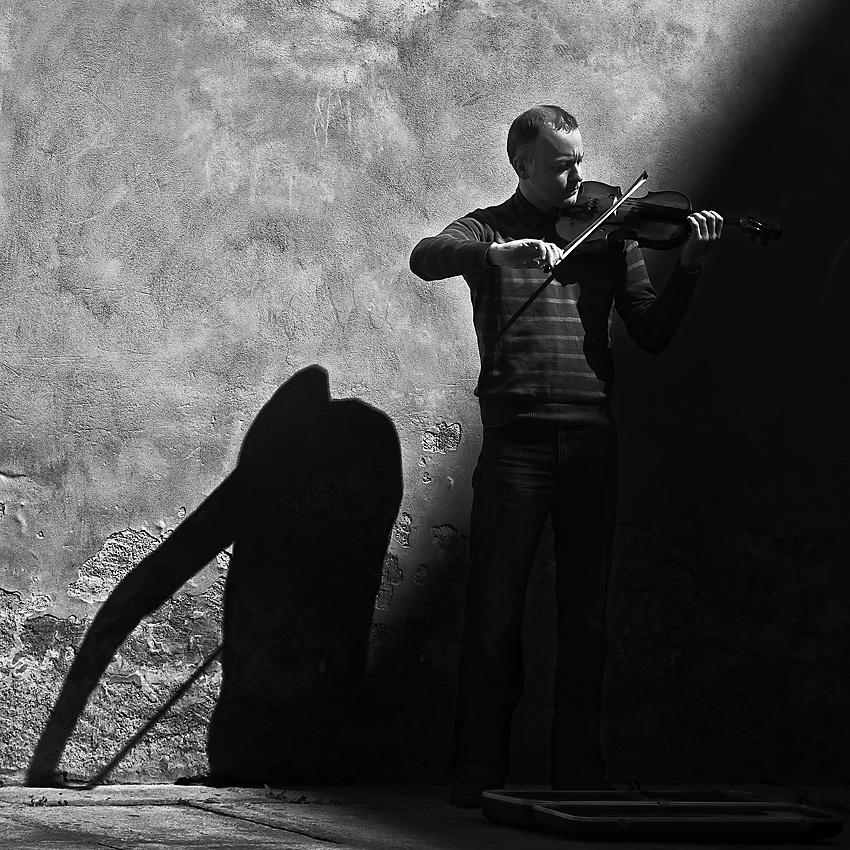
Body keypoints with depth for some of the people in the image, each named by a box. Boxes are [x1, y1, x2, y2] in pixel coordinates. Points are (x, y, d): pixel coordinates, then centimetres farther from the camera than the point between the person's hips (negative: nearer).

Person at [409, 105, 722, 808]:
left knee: (587, 611, 5)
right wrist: (503, 252, -29)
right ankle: (479, 770, 5)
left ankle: (580, 769, 12)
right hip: (516, 439, -2)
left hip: (593, 439, 2)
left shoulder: (609, 232, 13)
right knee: (496, 610, -2)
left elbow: (653, 334, 9)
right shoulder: (490, 229, 8)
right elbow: (426, 259, -14)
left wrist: (688, 269, -6)